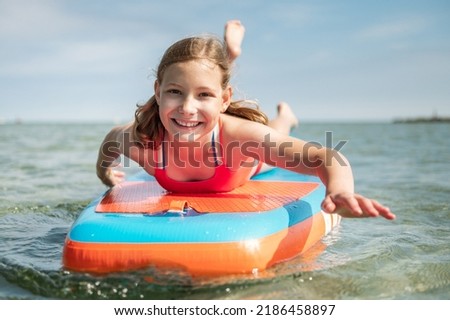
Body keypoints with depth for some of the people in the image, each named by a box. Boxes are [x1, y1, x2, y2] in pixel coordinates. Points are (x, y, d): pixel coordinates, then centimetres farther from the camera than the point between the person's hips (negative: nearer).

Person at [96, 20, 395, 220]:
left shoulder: (240, 134, -51)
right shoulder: (140, 139, -44)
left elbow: (327, 159, -53)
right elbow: (110, 139, -18)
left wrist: (340, 190, -72)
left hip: (250, 167, -2)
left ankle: (284, 115, 62)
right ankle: (229, 53, 49)